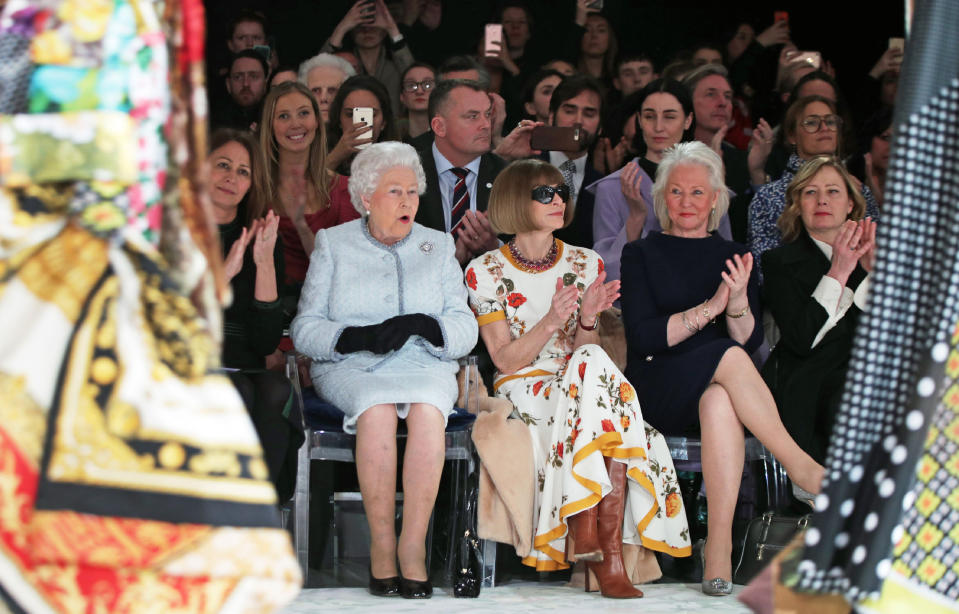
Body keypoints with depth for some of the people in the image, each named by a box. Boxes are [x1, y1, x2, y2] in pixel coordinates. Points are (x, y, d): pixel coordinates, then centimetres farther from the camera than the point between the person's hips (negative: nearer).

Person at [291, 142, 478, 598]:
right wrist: (357, 336, -15)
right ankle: (382, 544, -29)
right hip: (351, 370, -1)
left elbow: (464, 330, 7)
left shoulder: (439, 246, 17)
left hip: (424, 365, 1)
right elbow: (305, 329, 4)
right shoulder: (334, 244, 13)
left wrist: (422, 325, -14)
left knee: (427, 409, -34)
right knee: (377, 408, -35)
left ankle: (413, 546, -33)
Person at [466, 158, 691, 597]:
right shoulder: (486, 272, 0)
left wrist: (587, 320, -15)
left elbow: (585, 350, 7)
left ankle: (607, 548, -35)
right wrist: (551, 322, -22)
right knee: (592, 364, -32)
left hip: (578, 385, 3)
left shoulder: (586, 264, 10)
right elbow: (505, 360, -6)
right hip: (523, 390, -3)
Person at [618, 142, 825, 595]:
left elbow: (752, 341, 6)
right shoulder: (641, 255, 11)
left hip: (717, 387, 2)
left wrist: (737, 302, -16)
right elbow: (642, 338, -4)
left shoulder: (734, 257, 17)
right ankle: (802, 468, -36)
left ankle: (719, 543, -45)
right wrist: (710, 307, -14)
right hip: (659, 394, -2)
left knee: (720, 401, -38)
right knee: (726, 356, -35)